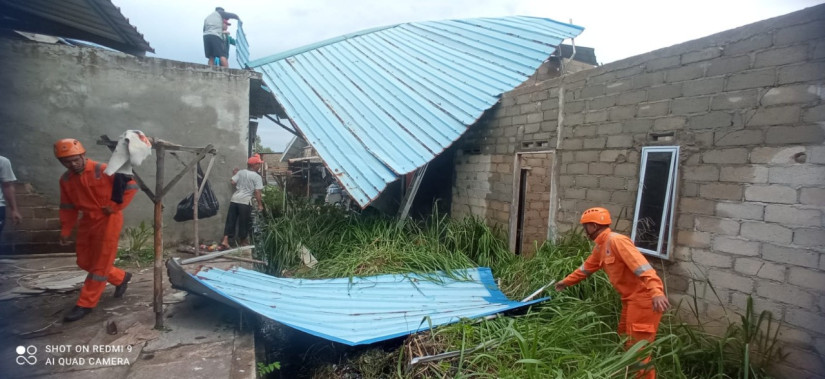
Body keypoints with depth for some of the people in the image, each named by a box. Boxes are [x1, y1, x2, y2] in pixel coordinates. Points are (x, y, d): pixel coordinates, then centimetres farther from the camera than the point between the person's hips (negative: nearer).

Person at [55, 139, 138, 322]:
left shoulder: (103, 171, -16)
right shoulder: (66, 179, 4)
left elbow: (131, 185, -16)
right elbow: (68, 207, 11)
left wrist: (115, 206, -17)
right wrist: (65, 231, 8)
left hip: (107, 220, -7)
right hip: (86, 221, 8)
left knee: (100, 263, -2)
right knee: (84, 261, 13)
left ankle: (85, 304, 8)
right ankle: (121, 278, 32)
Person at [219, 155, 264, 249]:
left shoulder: (241, 172, 9)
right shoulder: (257, 177, -5)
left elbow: (233, 182, 6)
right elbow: (257, 192, -9)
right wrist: (260, 204, -3)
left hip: (234, 199, 5)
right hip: (245, 201, -5)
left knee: (230, 220, 8)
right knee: (244, 222, 10)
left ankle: (225, 240, 2)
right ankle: (243, 240, 23)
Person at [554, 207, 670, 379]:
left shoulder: (616, 241, -19)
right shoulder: (600, 247, 12)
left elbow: (642, 266, -29)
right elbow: (587, 267, 27)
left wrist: (656, 292, -40)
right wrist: (566, 282, 35)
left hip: (644, 296, -10)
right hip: (631, 297, 10)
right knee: (626, 341, 20)